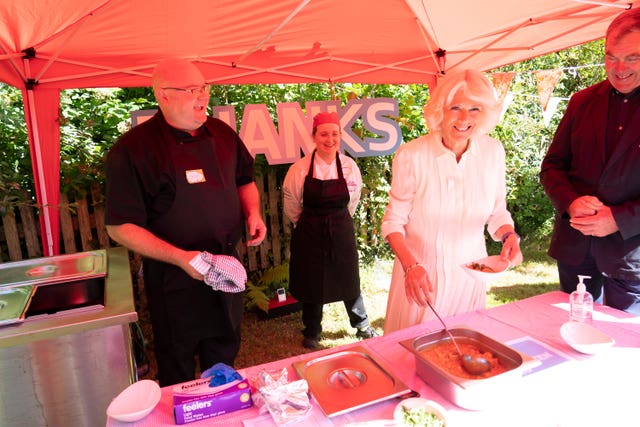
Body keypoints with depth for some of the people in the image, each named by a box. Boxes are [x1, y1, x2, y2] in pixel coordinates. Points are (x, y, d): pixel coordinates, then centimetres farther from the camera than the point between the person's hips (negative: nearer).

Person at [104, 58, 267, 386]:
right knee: (177, 372, 16)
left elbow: (244, 180, 15)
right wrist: (179, 257, -25)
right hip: (175, 279, -5)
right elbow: (120, 227, -17)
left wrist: (253, 212, -4)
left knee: (224, 357, 25)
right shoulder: (134, 149, -18)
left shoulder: (221, 133, 0)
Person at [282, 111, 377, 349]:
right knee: (312, 283, 10)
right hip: (310, 234, -1)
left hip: (342, 232, 1)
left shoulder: (349, 166, -6)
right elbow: (292, 205, 1)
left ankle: (362, 326, 37)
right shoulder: (300, 168, -12)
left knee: (349, 281, 13)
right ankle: (311, 332, 34)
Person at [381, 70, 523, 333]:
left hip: (471, 273, 4)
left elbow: (497, 212, 5)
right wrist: (411, 266, -25)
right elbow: (393, 221, -11)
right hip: (420, 273, -3)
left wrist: (509, 235, -15)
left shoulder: (493, 151, -5)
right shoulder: (411, 156, -17)